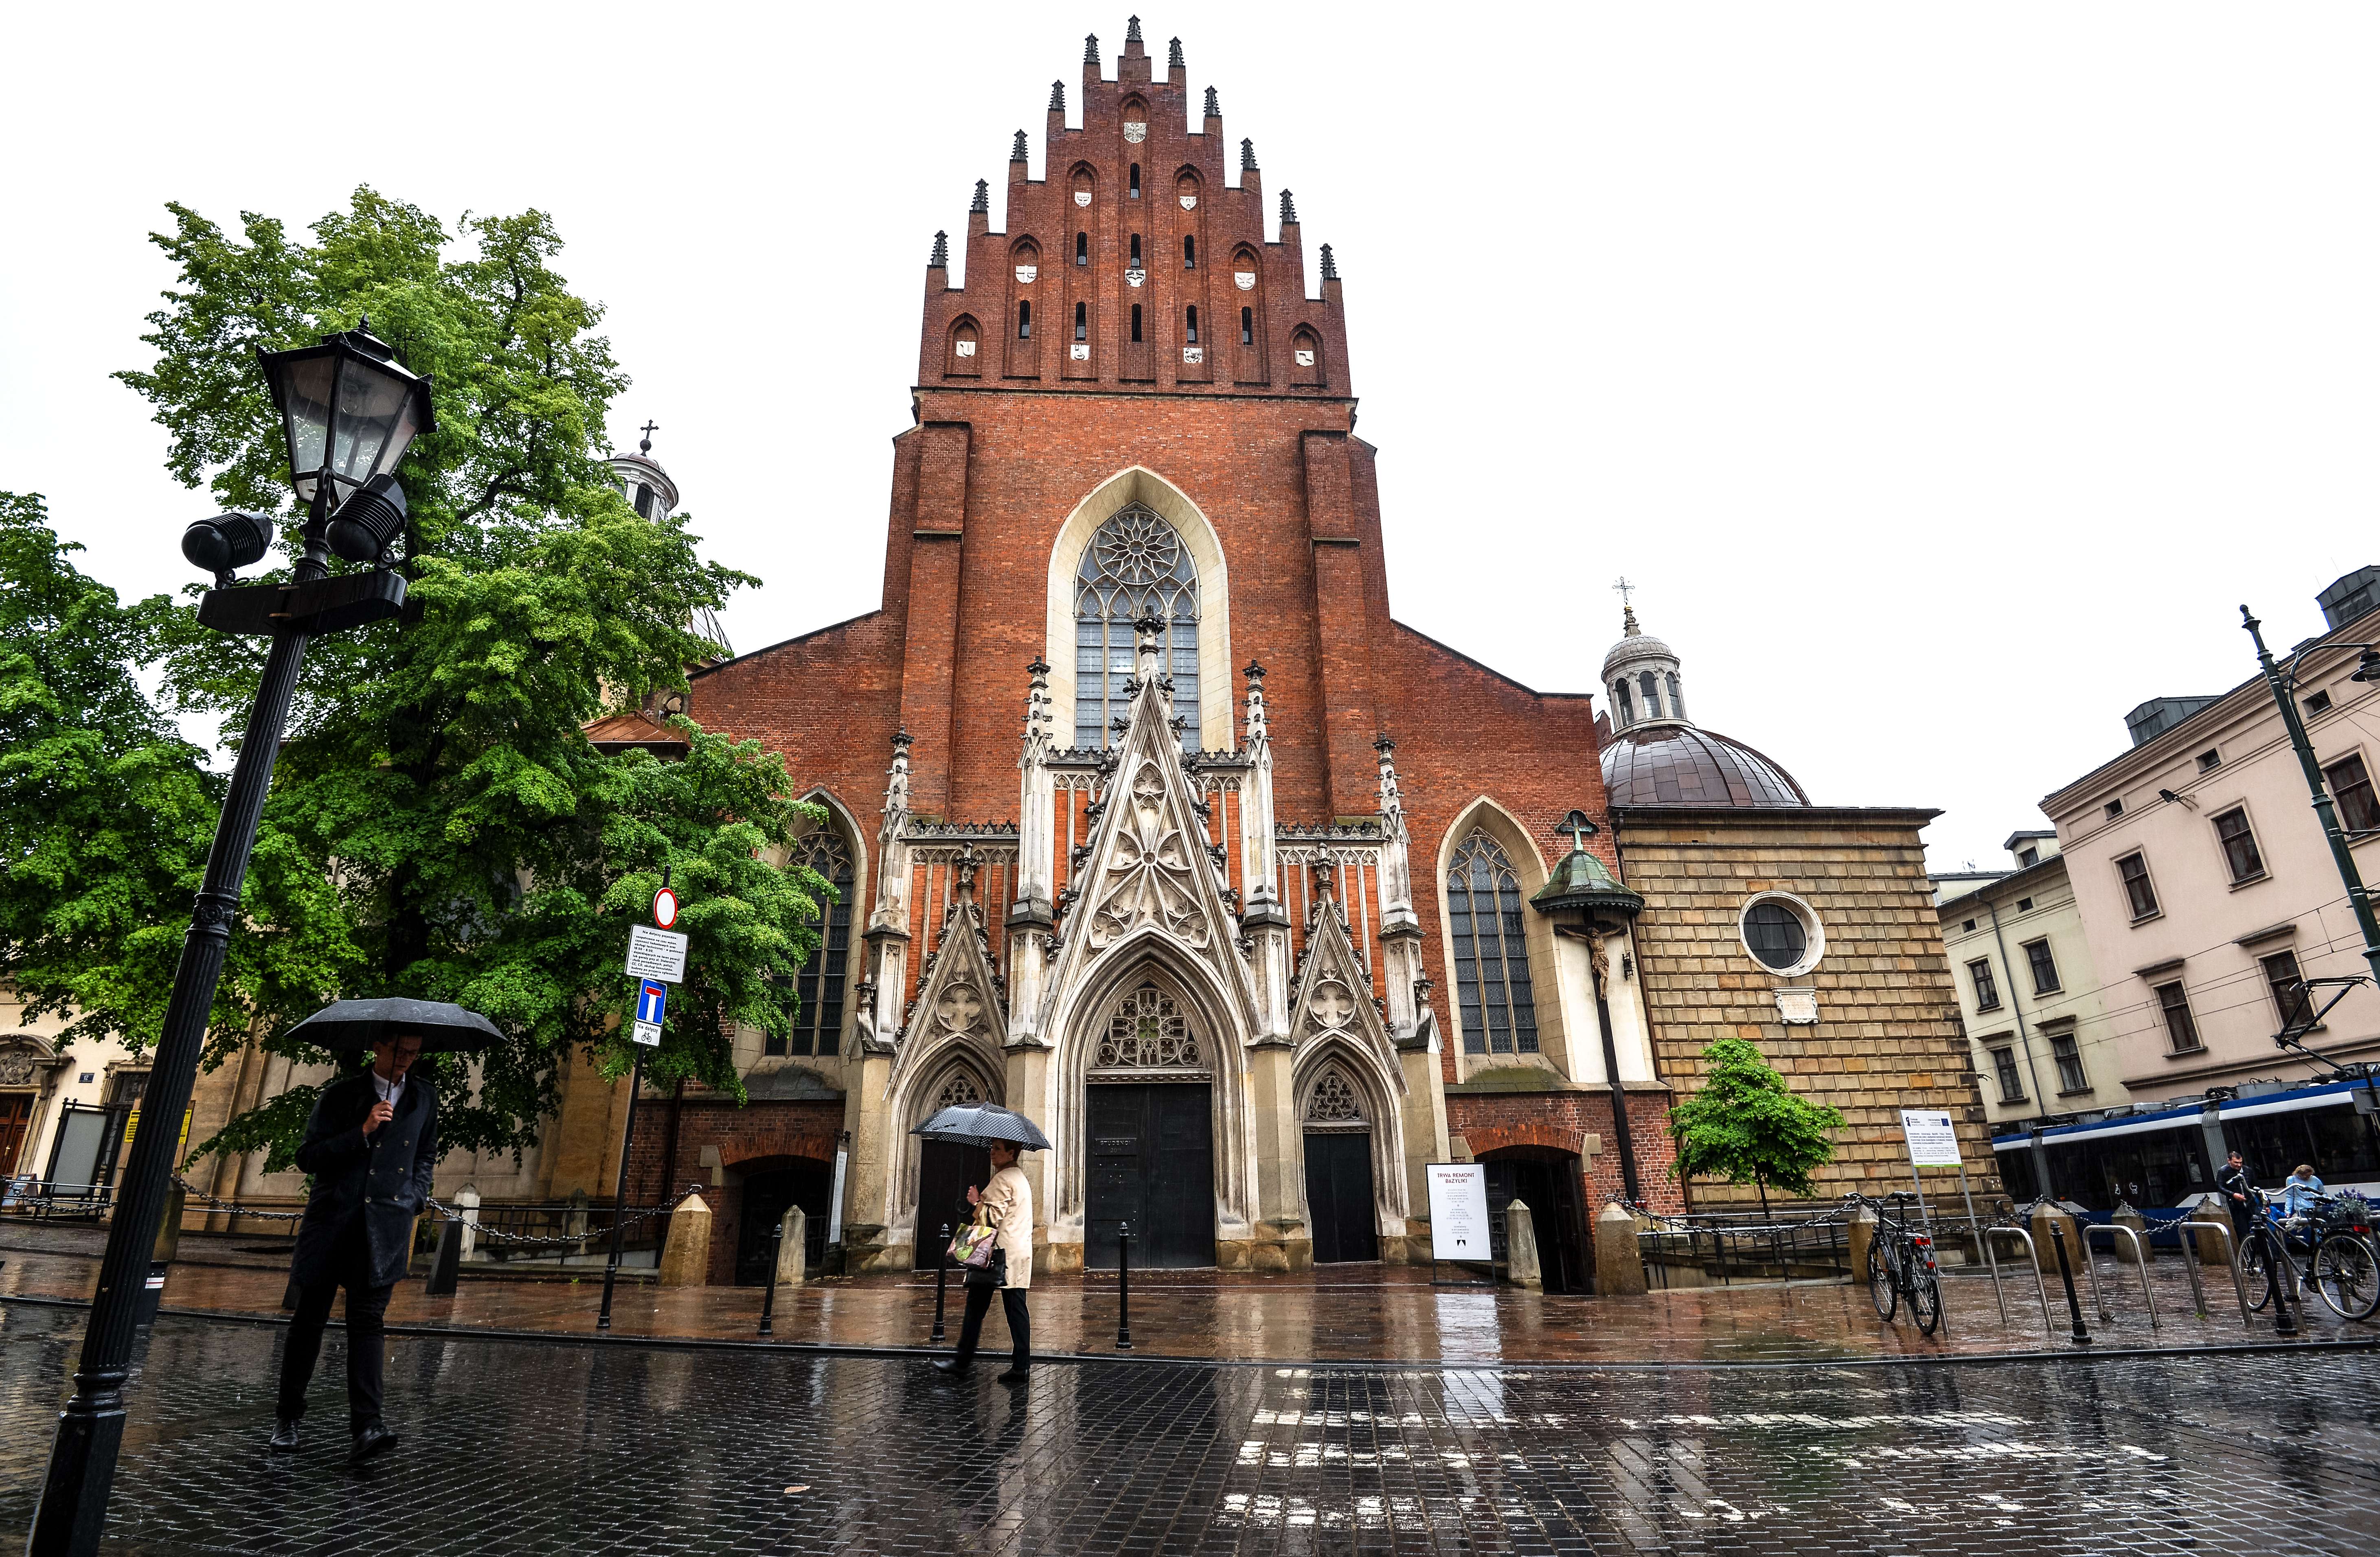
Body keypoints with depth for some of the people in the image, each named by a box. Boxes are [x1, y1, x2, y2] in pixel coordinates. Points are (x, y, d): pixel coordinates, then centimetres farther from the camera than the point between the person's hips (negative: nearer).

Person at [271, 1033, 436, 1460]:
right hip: (333, 1222, -1)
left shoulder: (424, 1099, 11)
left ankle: (366, 1426, -10)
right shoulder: (341, 1094, 2)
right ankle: (287, 1415, 26)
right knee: (310, 1319, 8)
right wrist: (362, 1132, -17)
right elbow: (308, 1157, -4)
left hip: (386, 1227, 1)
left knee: (367, 1321, -5)